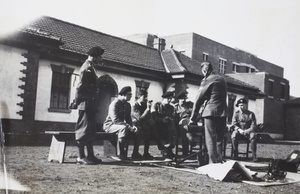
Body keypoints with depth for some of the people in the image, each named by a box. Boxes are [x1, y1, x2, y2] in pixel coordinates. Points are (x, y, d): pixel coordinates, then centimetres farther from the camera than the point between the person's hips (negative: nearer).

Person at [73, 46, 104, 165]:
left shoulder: (90, 67, 20)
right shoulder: (87, 67, -12)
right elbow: (81, 86, -18)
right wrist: (77, 102, -18)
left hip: (89, 104, 10)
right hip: (86, 103, -10)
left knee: (90, 130, 12)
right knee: (84, 129, -7)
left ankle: (90, 156, 17)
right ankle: (81, 157, -3)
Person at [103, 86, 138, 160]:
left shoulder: (127, 105, 8)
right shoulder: (115, 103, -17)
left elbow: (128, 119, 12)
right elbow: (115, 120, -26)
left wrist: (132, 126, -10)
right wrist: (129, 127, -31)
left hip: (120, 125, 8)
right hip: (109, 125, -8)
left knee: (135, 130, -11)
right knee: (124, 128, -36)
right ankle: (120, 154, -32)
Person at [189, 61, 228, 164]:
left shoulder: (207, 80, -6)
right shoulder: (222, 79, 15)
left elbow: (198, 99, -5)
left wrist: (193, 118, 0)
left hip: (210, 113, -7)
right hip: (222, 113, 7)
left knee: (210, 140, -1)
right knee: (219, 140, 14)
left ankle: (213, 163, -4)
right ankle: (219, 162, 15)